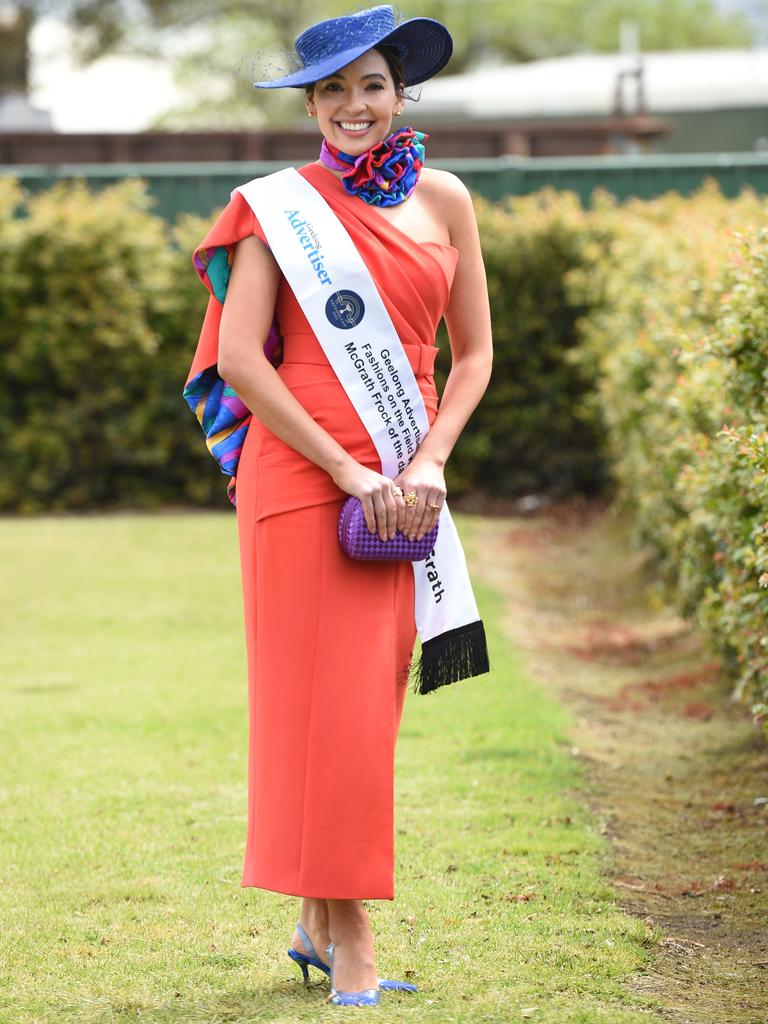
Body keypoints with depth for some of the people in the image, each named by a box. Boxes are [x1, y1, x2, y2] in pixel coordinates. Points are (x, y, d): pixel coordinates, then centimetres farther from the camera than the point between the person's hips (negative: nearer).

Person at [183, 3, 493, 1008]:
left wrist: (428, 463, -4)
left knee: (374, 699, 7)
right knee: (325, 698, -4)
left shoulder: (444, 200, 9)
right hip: (302, 471, -4)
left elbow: (473, 353, 12)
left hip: (402, 488, 4)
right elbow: (239, 355, -9)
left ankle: (318, 925, 19)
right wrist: (347, 472, -13)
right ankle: (348, 944, 0)